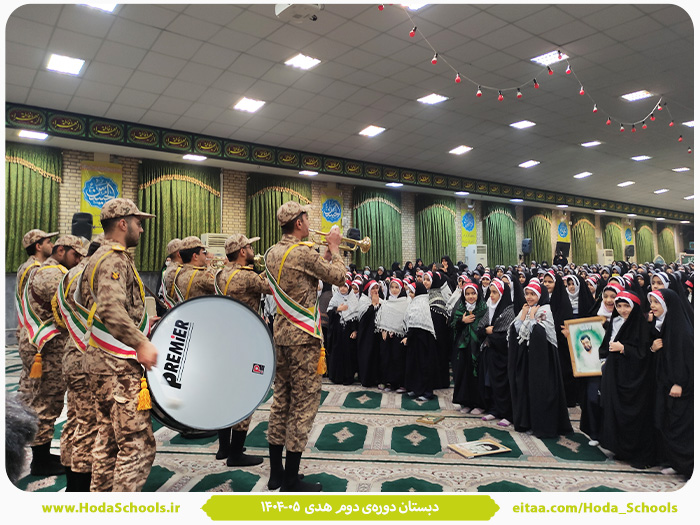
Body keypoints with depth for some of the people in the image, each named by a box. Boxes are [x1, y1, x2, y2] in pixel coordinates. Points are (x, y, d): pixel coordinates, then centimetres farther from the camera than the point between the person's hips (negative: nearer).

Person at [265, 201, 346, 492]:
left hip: (280, 334, 9)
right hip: (303, 336, -8)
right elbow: (338, 276, -8)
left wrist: (326, 252, 17)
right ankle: (291, 481, 10)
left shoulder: (272, 253, 9)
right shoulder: (304, 252, -17)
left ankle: (275, 472, 24)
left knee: (281, 399, 14)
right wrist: (334, 247, 4)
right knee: (304, 402, 1)